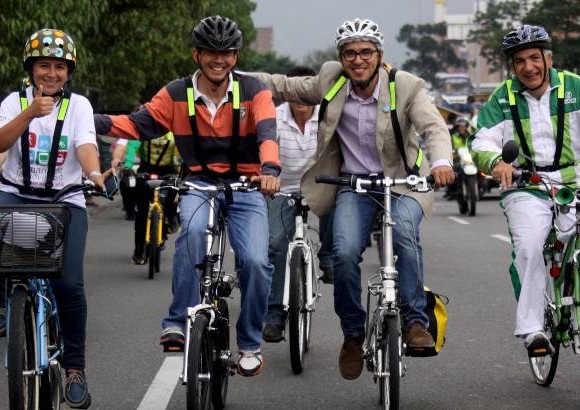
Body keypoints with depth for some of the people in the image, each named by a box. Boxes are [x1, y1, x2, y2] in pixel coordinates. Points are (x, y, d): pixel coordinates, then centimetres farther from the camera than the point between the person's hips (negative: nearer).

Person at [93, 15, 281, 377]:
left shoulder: (253, 91, -4)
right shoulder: (178, 94, 2)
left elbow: (267, 131, -19)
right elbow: (138, 124, -3)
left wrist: (270, 169, -41)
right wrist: (90, 120, -20)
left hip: (246, 186, 0)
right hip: (199, 182, 1)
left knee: (255, 261, -19)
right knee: (193, 228, -34)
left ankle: (250, 344, 4)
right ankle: (179, 323, -28)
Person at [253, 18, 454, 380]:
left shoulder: (406, 86, -11)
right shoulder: (330, 81, -2)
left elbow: (434, 126, -22)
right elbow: (285, 86, 9)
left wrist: (441, 162, -43)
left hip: (402, 181, -2)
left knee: (404, 231, -33)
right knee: (345, 252, -21)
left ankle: (416, 321, -21)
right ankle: (353, 333, 1)